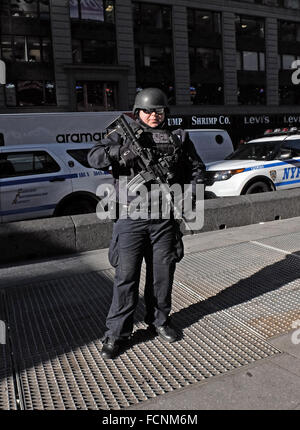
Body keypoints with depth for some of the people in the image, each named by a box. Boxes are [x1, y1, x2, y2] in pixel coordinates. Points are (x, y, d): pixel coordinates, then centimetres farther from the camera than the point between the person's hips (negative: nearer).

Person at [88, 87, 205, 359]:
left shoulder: (178, 139, 11)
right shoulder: (123, 137, 4)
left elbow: (197, 167, 19)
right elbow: (94, 158, -8)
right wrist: (122, 151, -26)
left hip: (164, 219, 3)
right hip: (131, 219, -2)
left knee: (163, 273, 12)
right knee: (126, 276, 0)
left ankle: (159, 321, 33)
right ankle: (117, 333, 14)